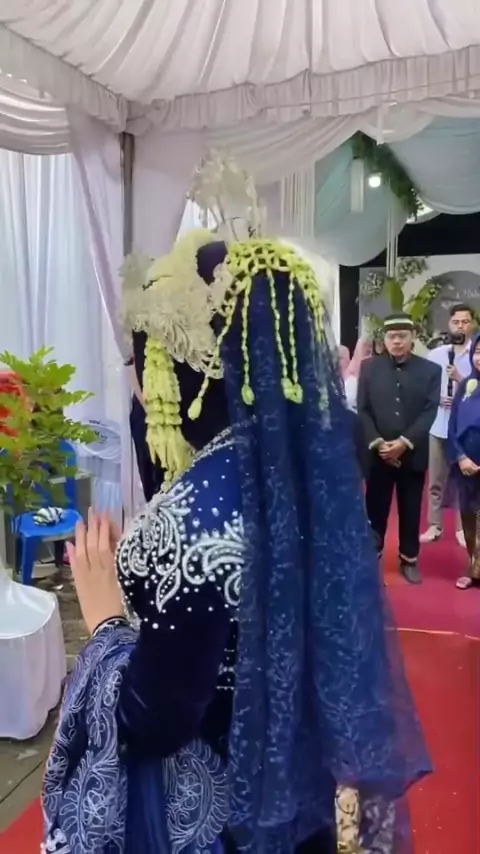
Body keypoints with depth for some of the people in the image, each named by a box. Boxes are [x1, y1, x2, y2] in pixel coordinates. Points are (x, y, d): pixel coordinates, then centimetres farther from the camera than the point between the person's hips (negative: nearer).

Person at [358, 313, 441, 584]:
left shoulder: (431, 370, 2)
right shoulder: (369, 368, 4)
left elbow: (429, 412, -5)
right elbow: (362, 410, -1)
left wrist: (405, 442, -15)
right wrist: (377, 443, -13)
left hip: (413, 454, 0)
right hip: (377, 453, 0)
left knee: (411, 510, 11)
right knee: (375, 510, 7)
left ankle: (409, 559, 26)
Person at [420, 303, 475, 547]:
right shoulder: (435, 354, 5)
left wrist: (461, 379, -19)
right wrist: (437, 399, -7)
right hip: (438, 426, 3)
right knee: (435, 480, 10)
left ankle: (463, 527, 21)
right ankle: (434, 525, 22)